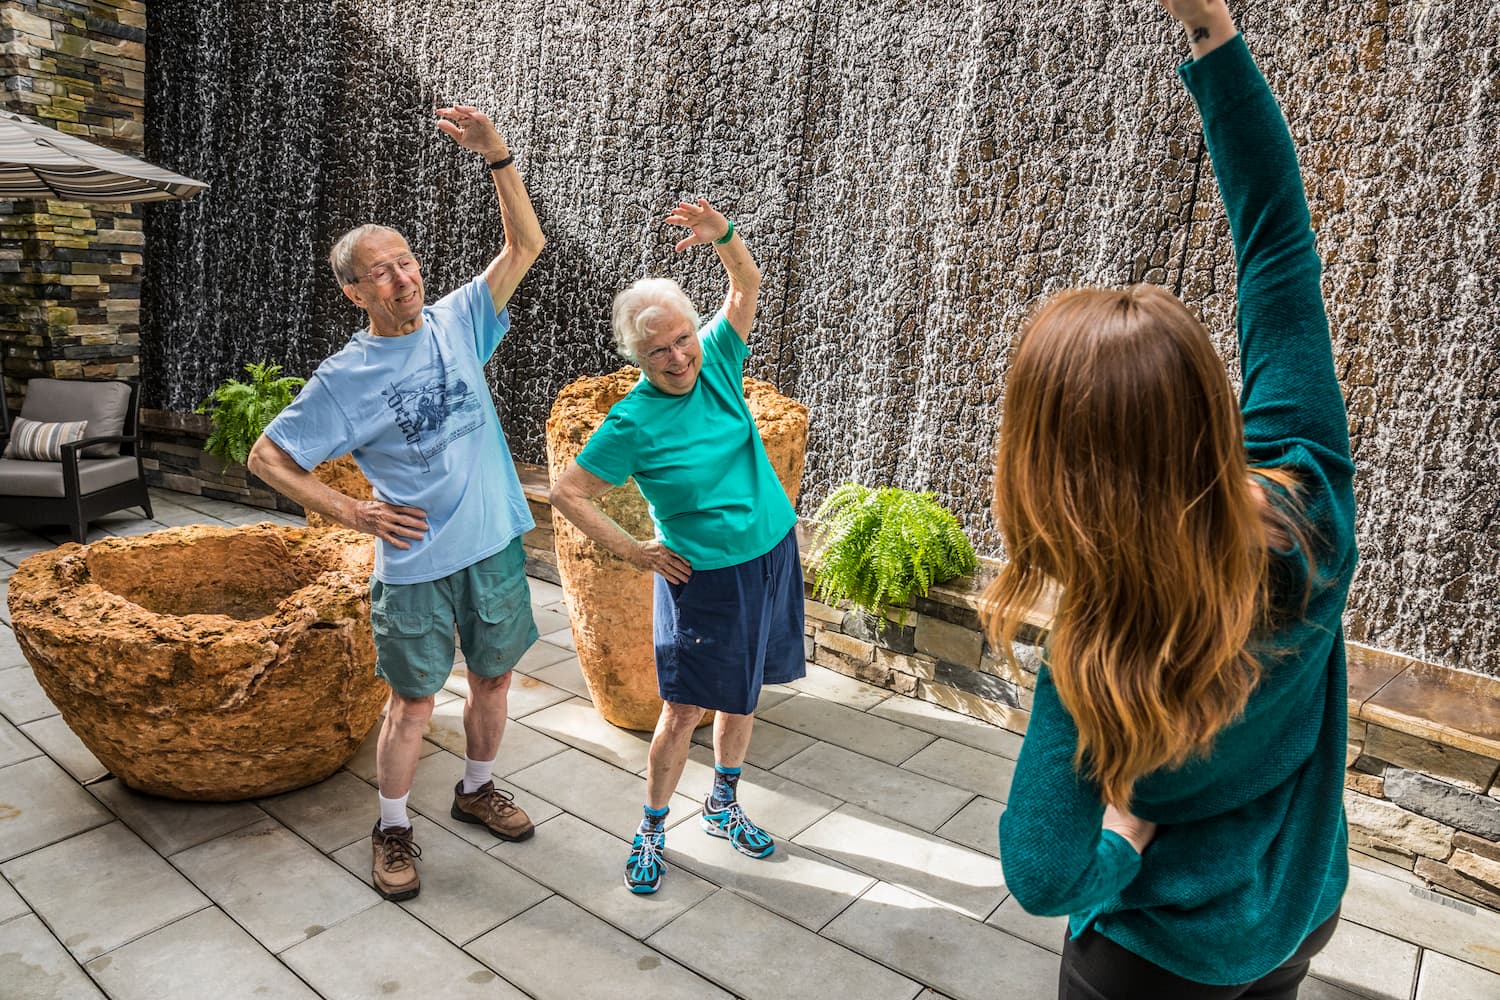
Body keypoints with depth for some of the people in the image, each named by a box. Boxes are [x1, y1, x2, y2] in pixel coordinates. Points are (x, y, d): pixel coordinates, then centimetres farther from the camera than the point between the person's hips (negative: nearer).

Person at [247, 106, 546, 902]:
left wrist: (496, 157, -15)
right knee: (413, 705, 8)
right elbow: (267, 457, -2)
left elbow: (525, 245, -2)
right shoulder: (345, 378, -9)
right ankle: (392, 828, 31)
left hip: (495, 544, 4)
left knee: (494, 679, 18)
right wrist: (352, 512, -11)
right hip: (416, 564, -3)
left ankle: (476, 789, 42)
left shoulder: (457, 323, 0)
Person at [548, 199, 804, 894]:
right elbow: (566, 491, -11)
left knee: (742, 693, 18)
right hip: (703, 576, -5)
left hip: (772, 555, 5)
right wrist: (634, 552, -10)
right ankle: (652, 831, 25)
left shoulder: (716, 361, -4)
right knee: (685, 710, 2)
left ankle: (723, 808, 39)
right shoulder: (634, 422, -16)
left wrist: (723, 235, -18)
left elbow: (747, 285, 1)